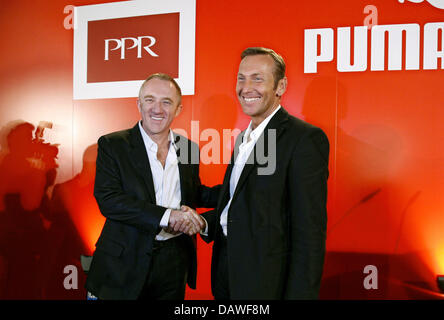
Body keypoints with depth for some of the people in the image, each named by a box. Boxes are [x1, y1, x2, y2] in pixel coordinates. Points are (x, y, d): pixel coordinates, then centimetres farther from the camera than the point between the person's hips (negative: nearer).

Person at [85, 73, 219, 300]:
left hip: (174, 262, 4)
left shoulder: (188, 148, 8)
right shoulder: (112, 145, -5)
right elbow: (107, 200, -16)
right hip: (125, 264, -3)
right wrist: (166, 216, -23)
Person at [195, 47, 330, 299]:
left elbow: (310, 231, -19)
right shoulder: (243, 138, 12)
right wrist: (203, 222, 1)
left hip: (266, 282, -8)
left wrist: (300, 294, -21)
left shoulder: (306, 138, -15)